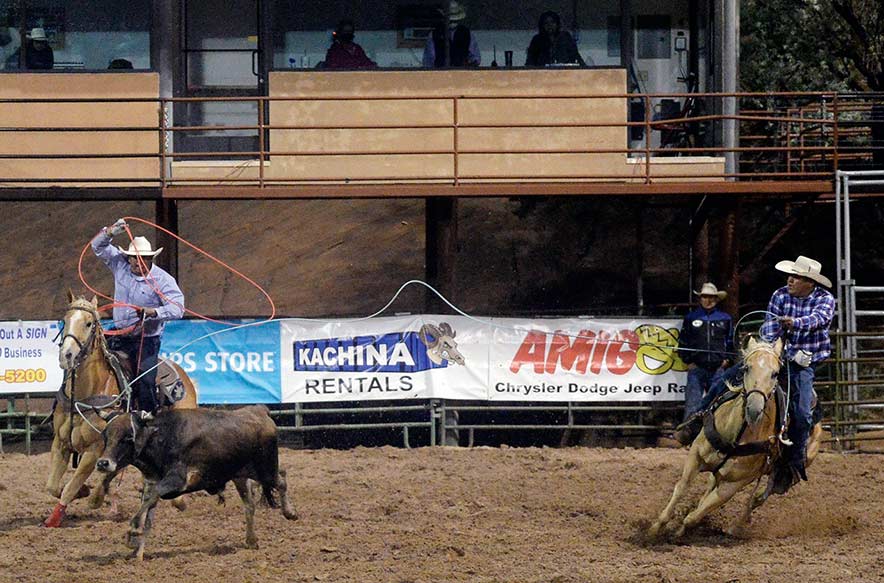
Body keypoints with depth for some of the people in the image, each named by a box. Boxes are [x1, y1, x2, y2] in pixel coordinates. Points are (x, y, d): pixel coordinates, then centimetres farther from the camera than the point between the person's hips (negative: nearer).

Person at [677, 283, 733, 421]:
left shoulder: (725, 319, 9)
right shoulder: (691, 318, 8)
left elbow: (732, 342, 15)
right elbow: (682, 342, 10)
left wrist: (727, 359, 3)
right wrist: (688, 361, 0)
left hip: (718, 368, 1)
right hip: (696, 368, -1)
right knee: (692, 406, -8)